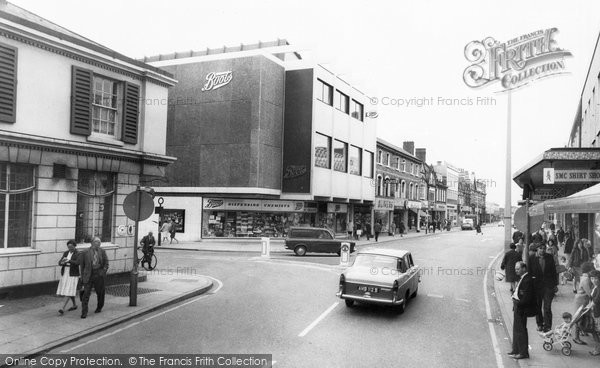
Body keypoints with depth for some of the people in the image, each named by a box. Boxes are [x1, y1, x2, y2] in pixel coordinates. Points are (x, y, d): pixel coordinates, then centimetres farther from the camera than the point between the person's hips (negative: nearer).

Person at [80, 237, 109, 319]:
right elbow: (82, 265, 5)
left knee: (100, 292, 12)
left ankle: (99, 307, 34)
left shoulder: (102, 251, 5)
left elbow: (106, 262, 9)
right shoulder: (85, 252, -1)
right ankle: (84, 312, -3)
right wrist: (82, 276, 3)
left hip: (99, 274, 2)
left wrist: (104, 271, -6)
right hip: (88, 275, -2)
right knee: (86, 293, -7)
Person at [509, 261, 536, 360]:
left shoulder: (527, 280, -21)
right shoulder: (522, 278, 11)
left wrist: (518, 303, -18)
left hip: (521, 309, -10)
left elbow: (527, 297, -24)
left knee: (520, 330, 0)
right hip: (518, 308, 10)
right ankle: (516, 350, 27)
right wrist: (515, 296, 4)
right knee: (516, 329, 16)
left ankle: (523, 353, 11)